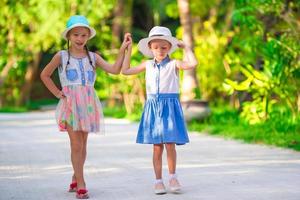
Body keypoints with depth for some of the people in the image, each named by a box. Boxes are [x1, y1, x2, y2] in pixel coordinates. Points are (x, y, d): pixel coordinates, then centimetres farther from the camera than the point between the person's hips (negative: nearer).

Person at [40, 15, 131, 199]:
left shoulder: (93, 57, 6)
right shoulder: (61, 56, 1)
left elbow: (115, 70, -5)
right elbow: (45, 75, 9)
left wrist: (123, 50, -12)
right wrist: (58, 93, 2)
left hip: (88, 103, 3)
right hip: (70, 103, -3)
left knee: (83, 144, 10)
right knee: (76, 144, -6)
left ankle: (75, 179, 26)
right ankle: (81, 185, -3)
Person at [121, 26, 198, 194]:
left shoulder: (173, 64, -2)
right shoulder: (148, 65, 10)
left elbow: (193, 63, -19)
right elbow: (125, 70, 17)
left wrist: (186, 47, -7)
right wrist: (128, 50, 16)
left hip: (170, 107, -3)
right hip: (153, 107, 3)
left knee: (170, 144, -5)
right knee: (157, 147, 5)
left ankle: (173, 177, 13)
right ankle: (158, 181, 12)